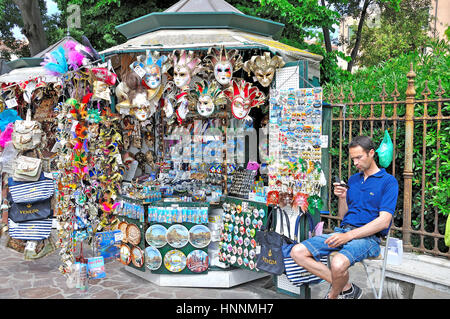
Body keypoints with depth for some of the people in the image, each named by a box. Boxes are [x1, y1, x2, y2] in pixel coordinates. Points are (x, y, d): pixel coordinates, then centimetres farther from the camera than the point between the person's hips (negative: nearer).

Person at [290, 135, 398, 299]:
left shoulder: (388, 181, -2)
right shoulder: (353, 179, 19)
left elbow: (384, 221, -13)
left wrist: (348, 236, -19)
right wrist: (342, 198, 0)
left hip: (368, 237, -7)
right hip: (344, 231, 7)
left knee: (338, 263, -37)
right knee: (297, 252, -12)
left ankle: (333, 295, -3)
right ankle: (346, 287, -7)